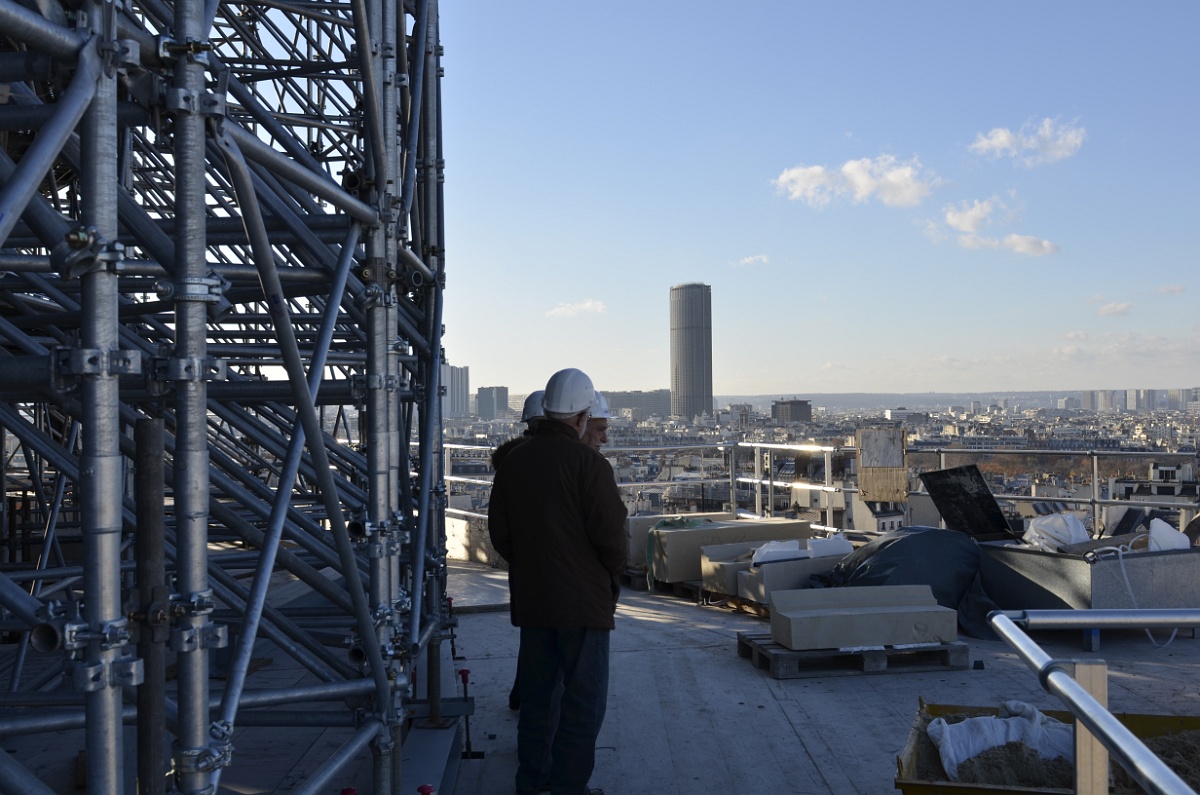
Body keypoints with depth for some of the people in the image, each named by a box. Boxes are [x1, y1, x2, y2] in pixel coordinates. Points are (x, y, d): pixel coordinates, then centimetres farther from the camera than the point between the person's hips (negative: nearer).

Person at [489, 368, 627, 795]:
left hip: (530, 599, 7)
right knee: (583, 698, 6)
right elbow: (611, 535, -17)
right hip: (583, 599, -6)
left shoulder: (514, 460, 3)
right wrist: (614, 573, 2)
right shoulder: (588, 463, -17)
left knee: (537, 690, 19)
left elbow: (499, 532, 8)